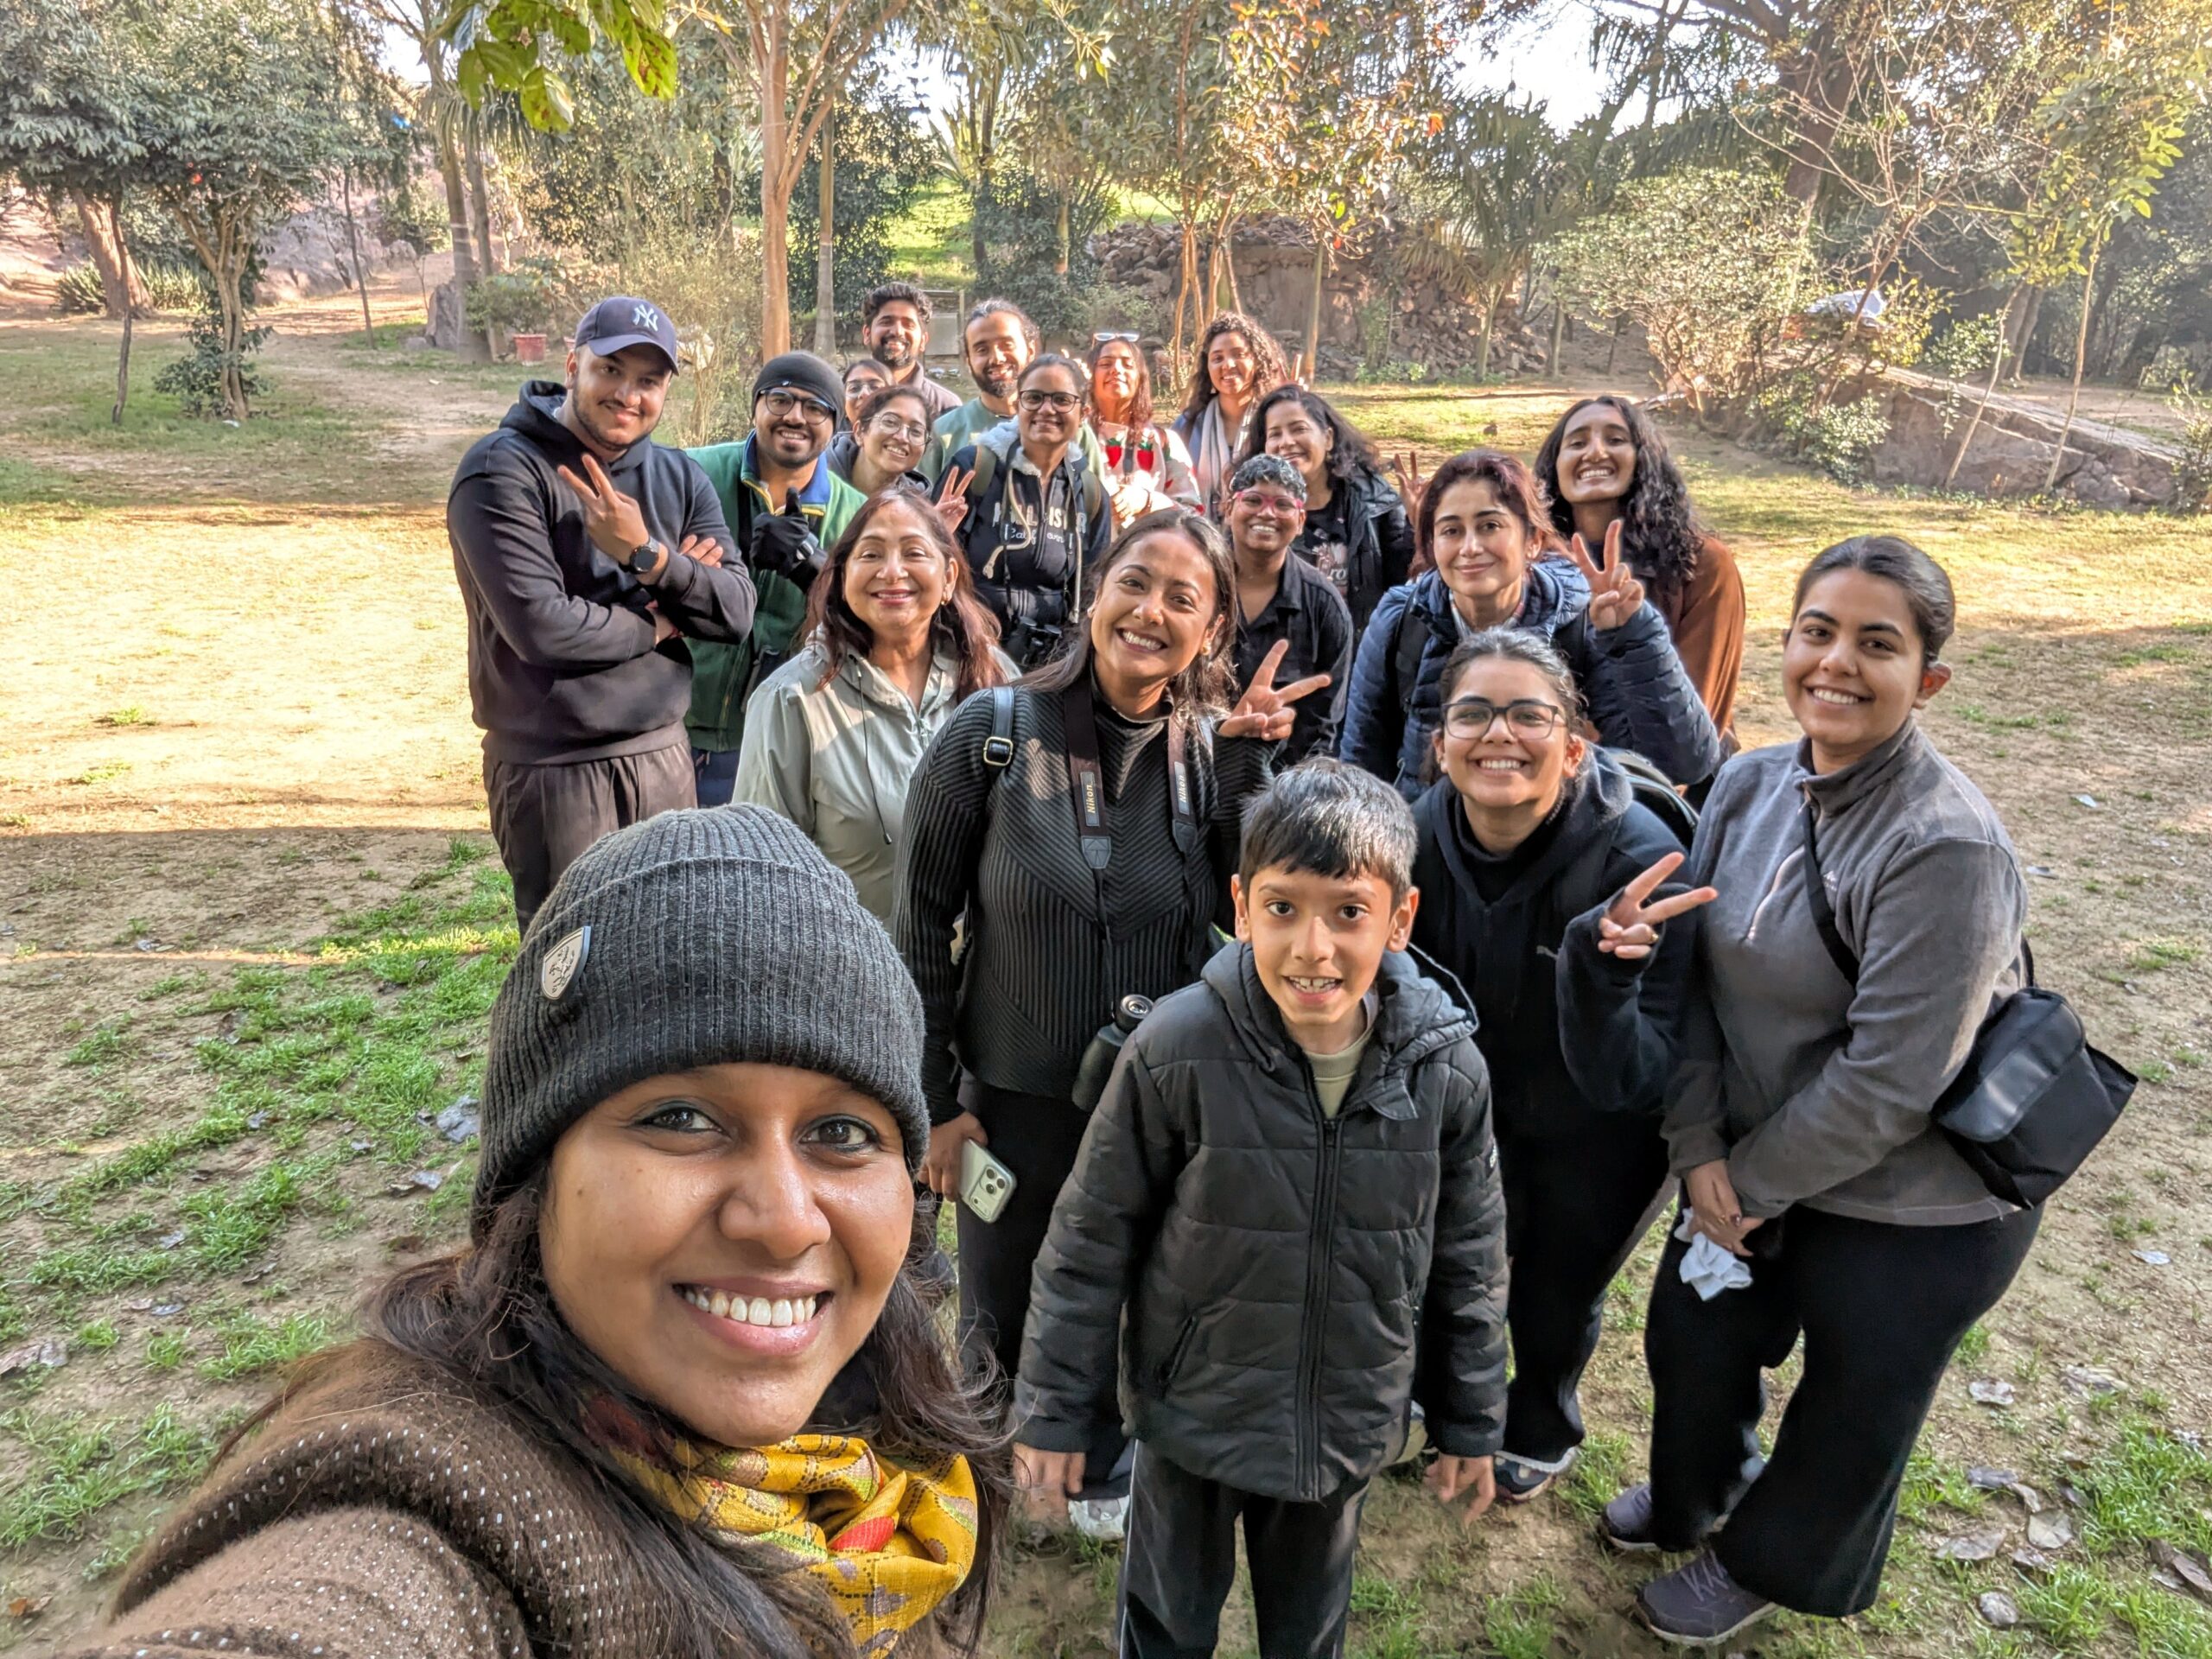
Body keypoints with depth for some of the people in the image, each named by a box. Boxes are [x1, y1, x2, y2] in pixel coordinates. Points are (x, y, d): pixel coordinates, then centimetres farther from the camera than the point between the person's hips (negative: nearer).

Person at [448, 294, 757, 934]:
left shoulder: (680, 478, 8)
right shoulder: (503, 471, -11)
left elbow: (736, 612, -2)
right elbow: (540, 624, -22)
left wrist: (647, 555, -17)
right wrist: (655, 625, -8)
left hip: (662, 754, 6)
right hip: (553, 768, -6)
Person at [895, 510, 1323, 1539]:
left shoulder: (1218, 750, -5)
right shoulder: (993, 733, -13)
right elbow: (921, 926, -7)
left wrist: (1250, 765, -21)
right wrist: (934, 1097, -7)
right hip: (1015, 1093, -2)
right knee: (1004, 1314, 16)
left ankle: (1104, 1470, 51)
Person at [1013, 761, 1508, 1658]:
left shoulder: (1448, 1070, -16)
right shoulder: (1175, 1052, -25)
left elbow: (1468, 1261, -1)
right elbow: (1089, 1242, -12)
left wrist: (1469, 1424, 8)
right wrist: (1053, 1411, -6)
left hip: (1347, 1424, 2)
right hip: (1194, 1413, -2)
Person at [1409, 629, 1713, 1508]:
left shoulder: (1638, 860, -35)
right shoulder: (1425, 832, -24)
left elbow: (1628, 1083, -34)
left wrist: (1602, 970, -52)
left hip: (1599, 1137, -3)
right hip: (1479, 1102, 3)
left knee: (1556, 1294, 20)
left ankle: (1542, 1429, 54)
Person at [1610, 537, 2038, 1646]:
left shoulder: (1947, 847, -28)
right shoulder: (1752, 785, -7)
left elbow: (1888, 1078, -25)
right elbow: (1693, 973, -4)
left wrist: (1752, 1180, -14)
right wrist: (1698, 1144, -11)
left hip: (1913, 1202, -6)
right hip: (1754, 1164, 6)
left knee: (1851, 1409, 17)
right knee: (1692, 1334, 22)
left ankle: (1768, 1564, 47)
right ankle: (1703, 1487, 55)